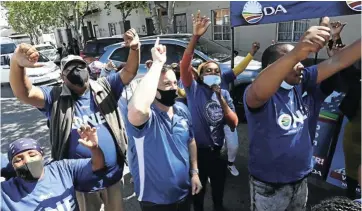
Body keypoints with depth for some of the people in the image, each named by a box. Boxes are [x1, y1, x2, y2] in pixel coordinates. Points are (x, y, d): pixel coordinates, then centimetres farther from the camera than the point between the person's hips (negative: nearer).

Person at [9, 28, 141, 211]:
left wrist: (134, 49, -33)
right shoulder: (55, 98, -9)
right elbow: (24, 93, -24)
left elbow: (129, 72, -13)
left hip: (113, 175, 2)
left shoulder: (104, 87, -4)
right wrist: (17, 63, -43)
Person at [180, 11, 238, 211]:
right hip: (197, 149, -3)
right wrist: (195, 37, -37)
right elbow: (184, 65, -27)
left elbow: (234, 123, -7)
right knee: (198, 188, 18)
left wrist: (220, 98, -18)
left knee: (219, 185, 24)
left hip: (218, 149, 3)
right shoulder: (194, 90, -11)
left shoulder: (225, 94, 0)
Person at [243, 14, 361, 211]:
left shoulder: (299, 83, -5)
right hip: (269, 185, -6)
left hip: (300, 179, 7)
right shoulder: (256, 94, -26)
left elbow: (337, 61, -2)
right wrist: (296, 53, -62)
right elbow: (259, 92, -50)